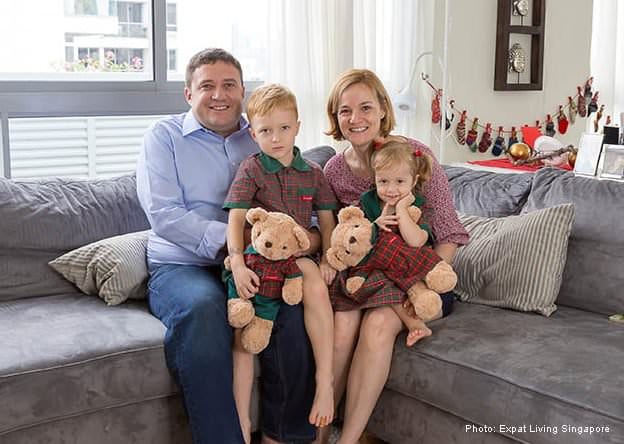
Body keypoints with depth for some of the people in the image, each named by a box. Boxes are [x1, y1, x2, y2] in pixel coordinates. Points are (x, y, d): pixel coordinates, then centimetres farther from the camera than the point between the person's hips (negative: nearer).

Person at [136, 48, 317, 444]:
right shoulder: (165, 137, 7)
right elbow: (163, 216, -7)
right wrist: (230, 239, -19)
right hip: (182, 267, -2)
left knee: (296, 301, -28)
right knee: (203, 306, -36)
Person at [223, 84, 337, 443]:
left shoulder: (312, 173, 14)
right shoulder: (251, 169, 3)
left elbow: (327, 220, 15)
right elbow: (236, 219, -7)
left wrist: (326, 260, -2)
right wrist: (238, 264, -21)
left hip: (298, 255, 2)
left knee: (315, 282, -32)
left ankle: (326, 381, -26)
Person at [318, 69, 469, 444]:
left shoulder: (416, 154, -10)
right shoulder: (334, 170, 3)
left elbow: (449, 236, -8)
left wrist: (422, 283, -22)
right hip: (364, 277, 3)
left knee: (378, 322, -33)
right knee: (343, 319, -30)